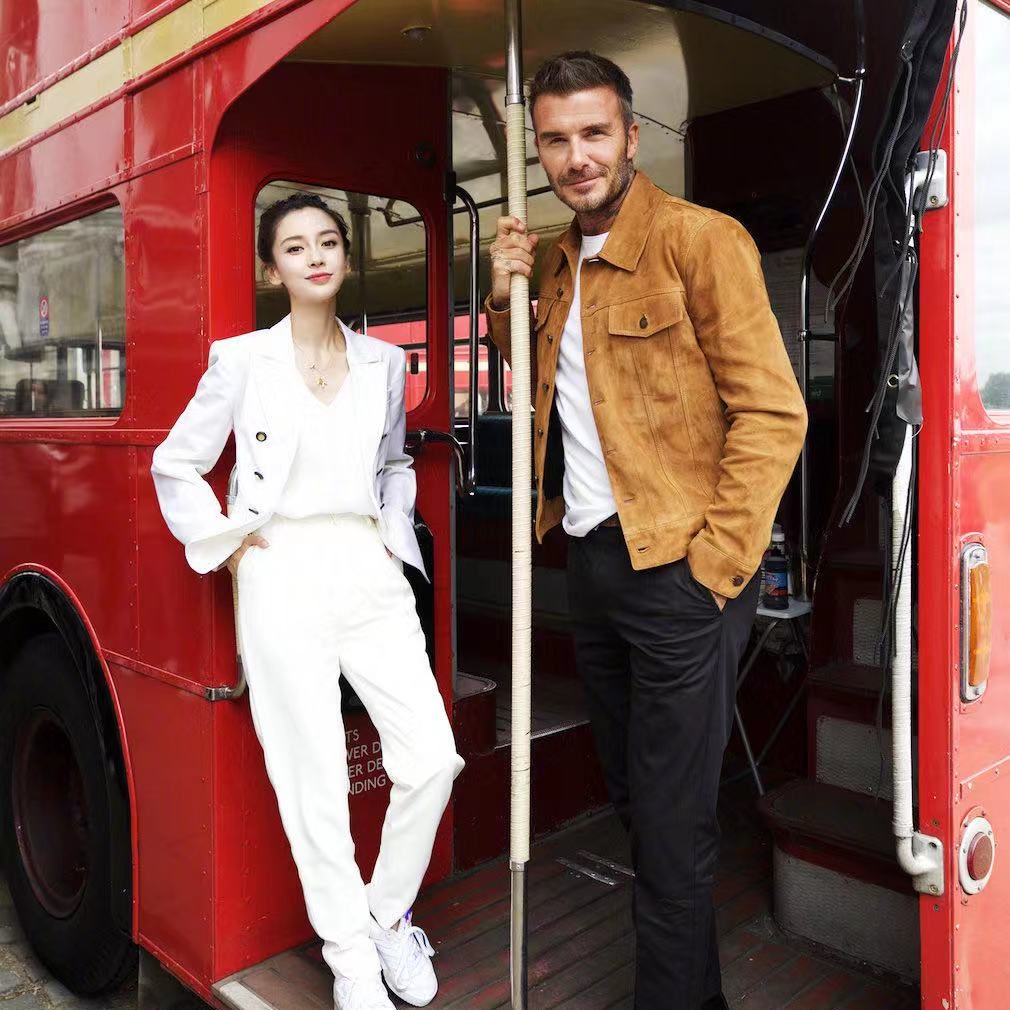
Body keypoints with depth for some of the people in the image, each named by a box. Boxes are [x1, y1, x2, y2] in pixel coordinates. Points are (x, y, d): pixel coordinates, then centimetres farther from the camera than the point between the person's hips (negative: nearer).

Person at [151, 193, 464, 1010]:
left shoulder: (383, 362, 10)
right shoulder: (242, 360, 1)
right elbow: (175, 465, 8)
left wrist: (396, 537, 12)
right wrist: (225, 543, 0)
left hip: (371, 573, 3)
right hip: (283, 578, -3)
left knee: (432, 760, -3)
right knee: (317, 781, 2)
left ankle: (389, 911, 24)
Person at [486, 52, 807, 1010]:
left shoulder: (701, 239, -10)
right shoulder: (559, 259, 13)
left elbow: (773, 412, -14)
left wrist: (713, 564, -16)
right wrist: (506, 294, 7)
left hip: (675, 573, -8)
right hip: (591, 561, 8)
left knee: (671, 824, 2)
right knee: (631, 799, 19)